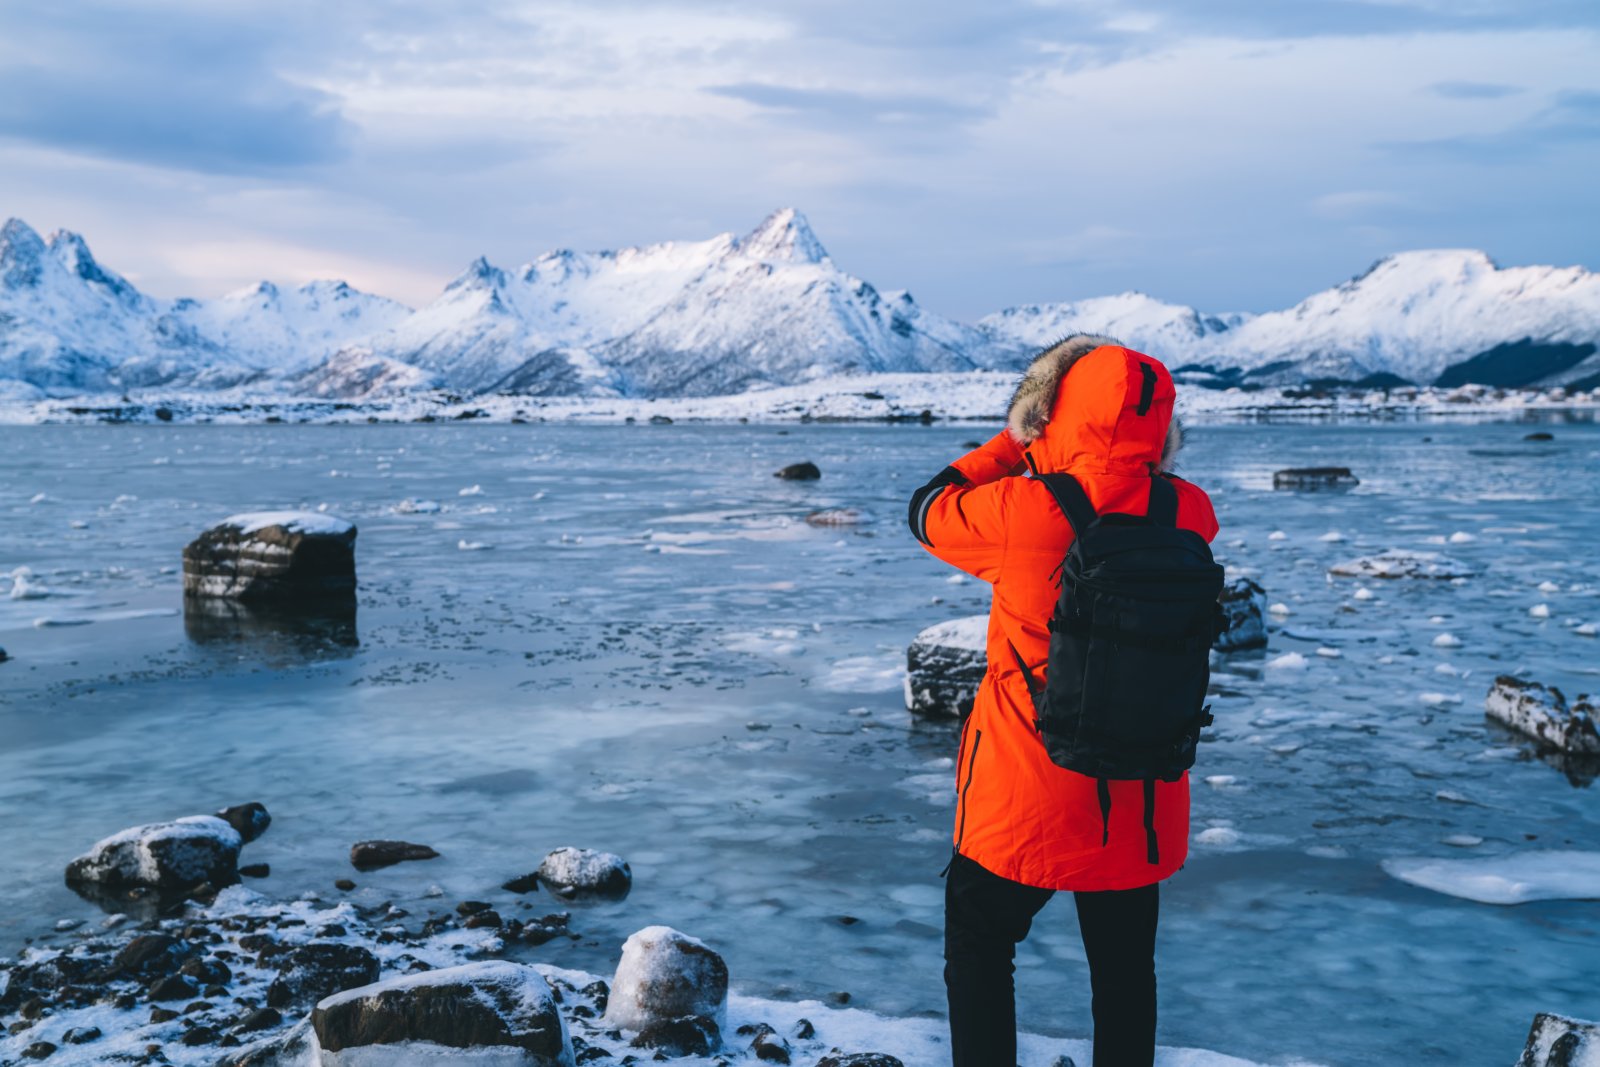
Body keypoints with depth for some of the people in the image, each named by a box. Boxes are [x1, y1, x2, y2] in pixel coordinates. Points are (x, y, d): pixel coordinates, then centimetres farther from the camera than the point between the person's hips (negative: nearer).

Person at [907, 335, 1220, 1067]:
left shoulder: (1024, 512, -21)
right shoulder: (1189, 514, -10)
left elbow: (926, 512, -2)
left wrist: (1015, 445, 5)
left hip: (1024, 800, -3)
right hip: (1141, 807, 4)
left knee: (978, 950, 18)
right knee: (1125, 968, 21)